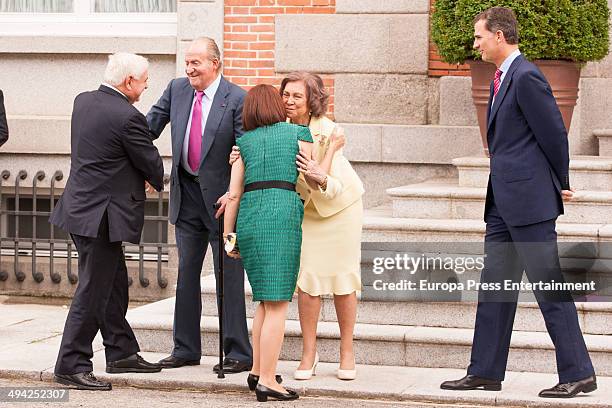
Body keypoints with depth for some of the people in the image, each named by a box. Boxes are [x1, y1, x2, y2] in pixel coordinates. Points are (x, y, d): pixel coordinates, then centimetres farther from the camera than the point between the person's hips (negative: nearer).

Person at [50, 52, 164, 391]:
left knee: (113, 282, 18)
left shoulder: (83, 101, 7)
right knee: (93, 289, -3)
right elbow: (152, 164, -8)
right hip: (102, 214, -9)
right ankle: (71, 365, 0)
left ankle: (121, 352, 27)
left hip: (81, 206, 9)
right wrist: (157, 182, 16)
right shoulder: (127, 117, -19)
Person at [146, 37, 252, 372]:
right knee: (186, 273, 11)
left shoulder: (237, 99, -12)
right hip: (187, 194, 6)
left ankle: (239, 353, 3)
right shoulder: (177, 89, 4)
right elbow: (152, 124, 8)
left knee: (229, 276, -2)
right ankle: (186, 348, 20)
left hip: (221, 197, -6)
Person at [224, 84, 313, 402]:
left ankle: (257, 371, 21)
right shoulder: (299, 133, 11)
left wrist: (227, 235, 15)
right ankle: (267, 381, -9)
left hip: (248, 218, 5)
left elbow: (234, 193, 11)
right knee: (277, 303, -5)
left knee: (266, 300, 19)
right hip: (282, 215, -5)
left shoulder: (244, 141, 17)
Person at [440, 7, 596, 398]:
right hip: (505, 203, 10)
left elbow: (554, 133, -14)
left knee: (549, 285, -6)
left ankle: (578, 373, 0)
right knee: (495, 283, 10)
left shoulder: (526, 77, -14)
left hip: (529, 199, -10)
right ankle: (485, 372, 15)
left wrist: (561, 186, -2)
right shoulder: (504, 78, 16)